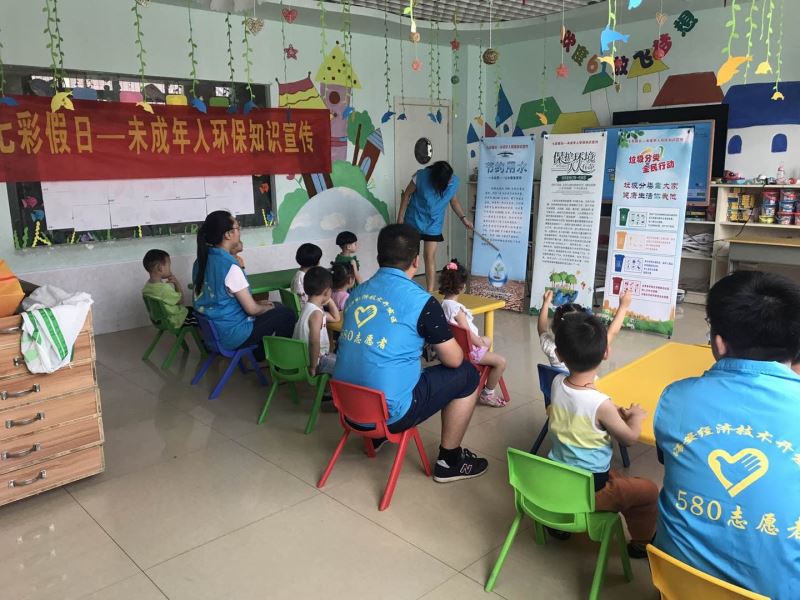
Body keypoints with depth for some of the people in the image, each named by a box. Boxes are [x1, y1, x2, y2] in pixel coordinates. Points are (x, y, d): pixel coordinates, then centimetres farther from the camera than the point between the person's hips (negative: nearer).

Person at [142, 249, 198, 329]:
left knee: (191, 309, 26)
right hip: (176, 321, -9)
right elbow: (181, 300, -18)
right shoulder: (164, 288, -34)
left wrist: (175, 284, -8)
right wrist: (177, 283, -15)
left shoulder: (147, 286, -6)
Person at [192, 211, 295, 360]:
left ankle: (260, 354, 34)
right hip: (231, 335, -9)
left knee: (277, 306, 24)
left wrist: (257, 303, 12)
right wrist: (267, 308, 2)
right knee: (287, 314, 7)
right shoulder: (230, 267, -26)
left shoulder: (201, 261, 0)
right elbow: (251, 309, -20)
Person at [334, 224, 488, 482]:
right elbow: (454, 360, -4)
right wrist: (441, 341, 19)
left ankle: (377, 436, 38)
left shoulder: (357, 292, 6)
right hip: (389, 413, -7)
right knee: (466, 374, 10)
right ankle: (449, 461, 20)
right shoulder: (420, 300, -12)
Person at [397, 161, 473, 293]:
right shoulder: (421, 176, -22)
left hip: (433, 224, 1)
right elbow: (407, 194, -7)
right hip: (414, 221, -1)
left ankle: (430, 292, 1)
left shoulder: (454, 182, -12)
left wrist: (463, 218, -4)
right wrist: (400, 217, -6)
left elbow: (453, 201, 7)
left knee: (430, 257, -3)